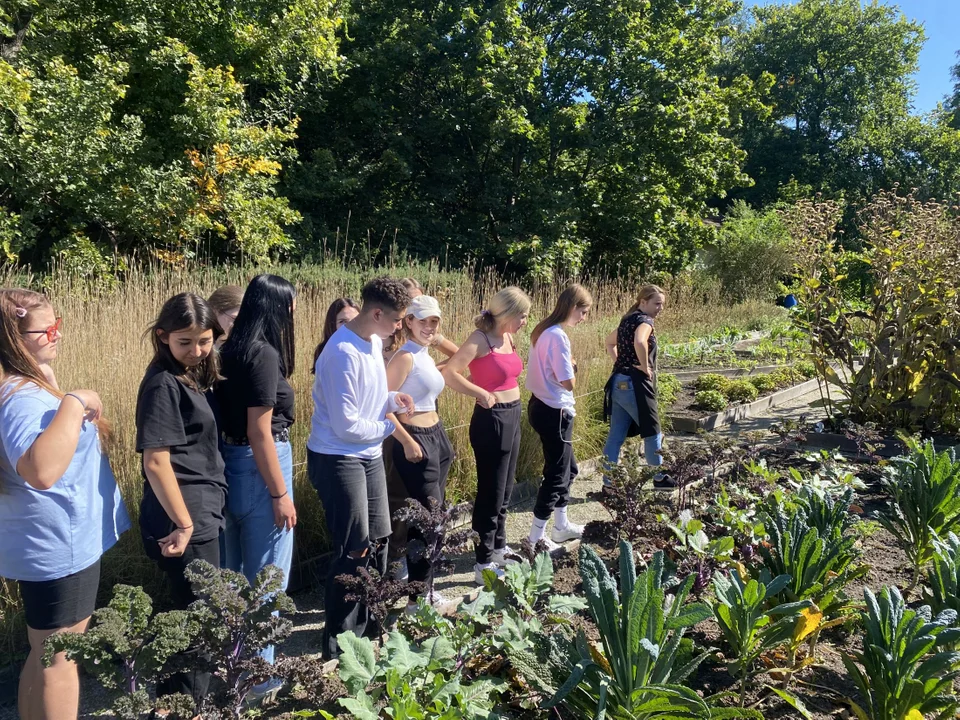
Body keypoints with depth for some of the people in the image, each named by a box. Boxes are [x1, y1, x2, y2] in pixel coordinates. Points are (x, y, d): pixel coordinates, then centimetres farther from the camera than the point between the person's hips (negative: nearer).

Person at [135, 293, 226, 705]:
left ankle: (176, 701, 38)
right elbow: (156, 462, -22)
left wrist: (195, 518, 14)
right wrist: (184, 523, -20)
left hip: (201, 512, 9)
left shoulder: (189, 377, 10)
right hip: (185, 518, -9)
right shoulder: (163, 384, -17)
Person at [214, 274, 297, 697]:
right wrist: (280, 495, -15)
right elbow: (260, 434, -20)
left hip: (232, 465, 9)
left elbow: (234, 418, 9)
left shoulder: (234, 351, 7)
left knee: (236, 572, 21)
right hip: (258, 469, -9)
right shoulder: (264, 354, -18)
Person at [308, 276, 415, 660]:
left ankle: (369, 621, 37)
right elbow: (346, 425, -24)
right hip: (338, 459, -9)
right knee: (354, 551, 0)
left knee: (378, 539, 18)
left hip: (369, 454, 9)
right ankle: (338, 641, 17)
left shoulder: (375, 342, 4)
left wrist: (392, 399, -3)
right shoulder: (343, 353, -25)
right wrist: (387, 426, -8)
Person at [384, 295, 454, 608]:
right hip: (415, 441, -9)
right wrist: (407, 442, -19)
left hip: (437, 437, 9)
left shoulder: (427, 356, 11)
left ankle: (425, 585, 28)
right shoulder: (405, 357, -16)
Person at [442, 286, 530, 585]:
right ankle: (484, 562, 13)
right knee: (491, 492, 1)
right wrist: (482, 393, -24)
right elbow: (449, 373, -25)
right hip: (492, 419, -8)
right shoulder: (481, 338, -17)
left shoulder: (508, 337, 7)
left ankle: (498, 546, 37)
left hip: (513, 416, 8)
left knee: (505, 489, 20)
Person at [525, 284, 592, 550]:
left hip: (542, 406, 10)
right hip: (554, 412, -10)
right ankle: (536, 538, 11)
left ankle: (561, 526, 35)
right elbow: (568, 383, -22)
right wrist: (573, 366, -4)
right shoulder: (557, 336, -22)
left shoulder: (543, 330, 8)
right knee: (556, 474, 2)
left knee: (567, 469, 22)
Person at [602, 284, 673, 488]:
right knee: (652, 432, 10)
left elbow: (609, 342, 30)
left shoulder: (628, 320, 15)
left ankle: (609, 482, 11)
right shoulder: (645, 320, -12)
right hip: (634, 385, -8)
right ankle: (659, 478, 24)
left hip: (619, 383, 8)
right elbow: (639, 343, -34)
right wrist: (645, 367, -20)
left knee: (616, 436, 9)